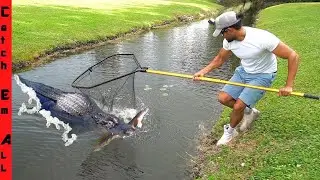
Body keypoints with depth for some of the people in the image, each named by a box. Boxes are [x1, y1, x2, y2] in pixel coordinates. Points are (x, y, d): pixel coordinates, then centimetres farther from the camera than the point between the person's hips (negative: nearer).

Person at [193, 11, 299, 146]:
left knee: (238, 106, -16)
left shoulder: (262, 38, -33)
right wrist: (203, 71, -9)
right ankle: (249, 111, 21)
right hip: (243, 72, 6)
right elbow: (220, 59, 6)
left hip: (262, 76, -6)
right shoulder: (229, 40, -12)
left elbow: (293, 56, -26)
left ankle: (230, 131, 15)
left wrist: (288, 86, -27)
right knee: (223, 98, -5)